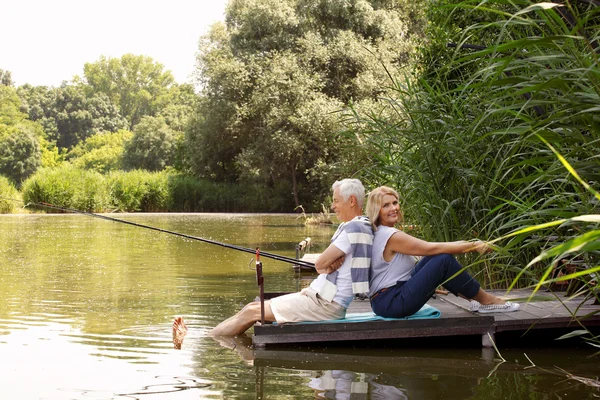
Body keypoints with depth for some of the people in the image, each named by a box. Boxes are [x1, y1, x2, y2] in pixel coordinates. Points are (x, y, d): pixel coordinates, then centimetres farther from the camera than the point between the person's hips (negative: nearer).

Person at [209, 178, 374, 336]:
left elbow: (320, 264, -15)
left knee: (252, 312, -5)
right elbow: (321, 266, 15)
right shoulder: (348, 227, 16)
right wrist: (327, 267, -8)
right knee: (254, 306, 9)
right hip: (320, 295, 10)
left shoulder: (354, 228, -16)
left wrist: (325, 266, 7)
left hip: (328, 304, -10)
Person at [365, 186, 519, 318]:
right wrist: (473, 246, -9)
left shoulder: (380, 234, 13)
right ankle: (486, 300, 1)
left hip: (384, 302, 10)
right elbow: (432, 248, -16)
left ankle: (474, 298, 10)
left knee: (435, 256, 10)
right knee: (444, 260, -12)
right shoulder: (391, 236, -17)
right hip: (391, 303, -10)